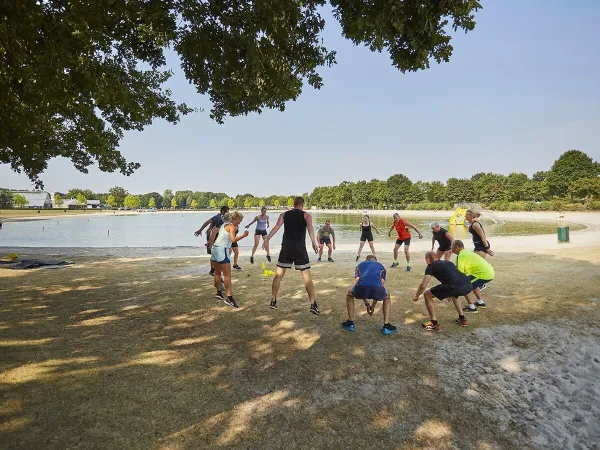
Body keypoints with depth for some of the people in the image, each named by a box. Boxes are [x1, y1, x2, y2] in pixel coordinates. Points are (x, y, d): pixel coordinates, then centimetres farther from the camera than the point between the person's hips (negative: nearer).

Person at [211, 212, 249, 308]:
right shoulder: (231, 226, -7)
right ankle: (229, 297, -15)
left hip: (214, 248, 9)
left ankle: (219, 292, 34)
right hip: (222, 250, -9)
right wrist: (243, 235, -15)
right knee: (227, 275, -10)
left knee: (217, 272, 20)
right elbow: (233, 239, -20)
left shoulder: (224, 225, 18)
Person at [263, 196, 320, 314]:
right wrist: (314, 242, -32)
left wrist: (267, 240, -13)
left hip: (286, 248, 3)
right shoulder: (306, 215, 2)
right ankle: (313, 305, -1)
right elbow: (310, 227, -19)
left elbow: (276, 227, -6)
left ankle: (273, 301, 18)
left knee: (278, 275, 13)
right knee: (307, 277, 1)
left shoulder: (284, 214, 9)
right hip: (300, 249, -2)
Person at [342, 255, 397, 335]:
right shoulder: (381, 267, 37)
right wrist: (373, 306, 45)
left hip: (361, 287, 0)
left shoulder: (360, 265, 36)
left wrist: (367, 304, 42)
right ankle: (386, 326, 28)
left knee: (349, 294, 36)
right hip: (377, 288, 0)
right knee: (387, 297, 37)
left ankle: (350, 323, 33)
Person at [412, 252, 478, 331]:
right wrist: (451, 294, 63)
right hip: (467, 284, 7)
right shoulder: (448, 262, 35)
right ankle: (462, 319, 41)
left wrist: (416, 297, 27)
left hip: (454, 286, -7)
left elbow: (423, 285, 9)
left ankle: (434, 324, 13)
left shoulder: (431, 266, 16)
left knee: (427, 294, 12)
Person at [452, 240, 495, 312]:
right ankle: (480, 302, 38)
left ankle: (471, 307, -2)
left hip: (484, 274, -10)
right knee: (473, 283, 32)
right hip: (490, 272, 10)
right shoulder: (467, 252, 18)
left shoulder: (461, 256, -10)